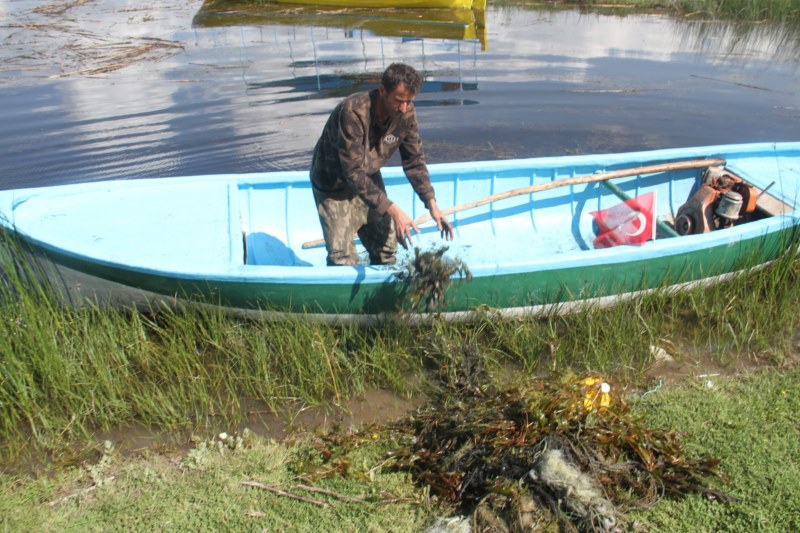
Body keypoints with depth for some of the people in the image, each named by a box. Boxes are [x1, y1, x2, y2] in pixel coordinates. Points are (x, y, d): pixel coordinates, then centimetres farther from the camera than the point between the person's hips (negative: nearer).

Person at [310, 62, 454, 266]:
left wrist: (432, 204, -18)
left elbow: (414, 160, -7)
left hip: (369, 180, 6)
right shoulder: (353, 112, -34)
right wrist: (393, 210, -39)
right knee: (343, 260, -9)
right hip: (334, 187, -5)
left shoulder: (406, 113, -16)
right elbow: (353, 173, -36)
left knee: (386, 250, 9)